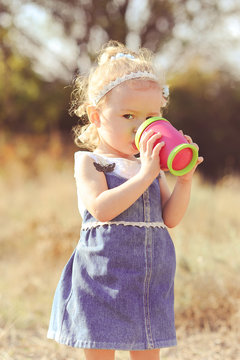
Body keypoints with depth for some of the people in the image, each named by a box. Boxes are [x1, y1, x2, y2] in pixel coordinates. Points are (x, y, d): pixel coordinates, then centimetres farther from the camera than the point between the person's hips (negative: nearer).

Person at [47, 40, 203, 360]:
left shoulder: (153, 166, 10)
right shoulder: (90, 163, -5)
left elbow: (170, 218, 4)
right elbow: (101, 209, -22)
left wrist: (184, 179, -10)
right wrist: (144, 176, -24)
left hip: (149, 282, 5)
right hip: (102, 277, -5)